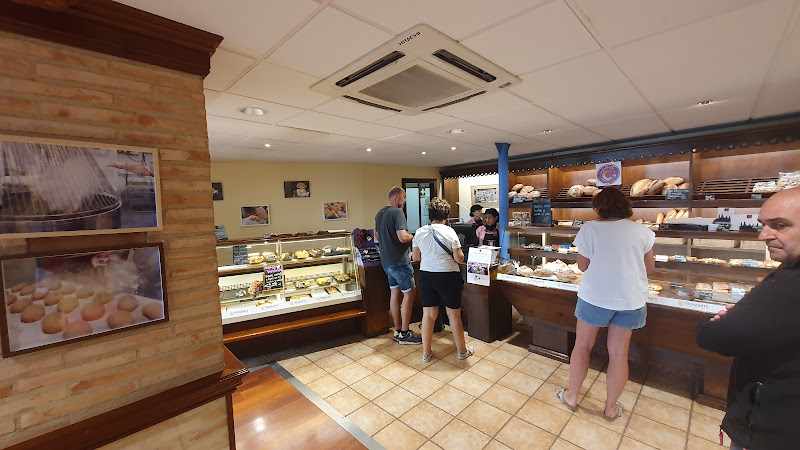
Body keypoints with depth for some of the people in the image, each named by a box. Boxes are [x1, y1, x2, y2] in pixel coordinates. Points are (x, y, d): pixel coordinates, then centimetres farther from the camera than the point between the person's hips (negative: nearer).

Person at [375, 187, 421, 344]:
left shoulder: (379, 213, 12)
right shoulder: (397, 212, -16)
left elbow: (376, 237, 20)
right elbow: (403, 237, -25)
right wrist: (413, 237, -7)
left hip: (386, 260, 9)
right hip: (399, 260, -9)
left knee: (394, 293, 13)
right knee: (409, 293, 0)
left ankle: (397, 331, 22)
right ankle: (404, 334, 7)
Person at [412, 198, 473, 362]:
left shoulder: (419, 232, 0)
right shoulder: (449, 232, -11)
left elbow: (415, 257, 4)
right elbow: (459, 258, -13)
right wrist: (460, 256, 9)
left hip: (426, 276, 4)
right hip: (448, 276, -3)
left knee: (428, 314, 11)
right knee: (454, 314, 11)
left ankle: (426, 353, 21)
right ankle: (462, 351, 27)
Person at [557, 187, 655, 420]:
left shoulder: (590, 228, -10)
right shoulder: (642, 231, 0)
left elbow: (583, 265, -4)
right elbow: (650, 267, 10)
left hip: (596, 296, -3)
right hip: (631, 300, 3)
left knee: (582, 346, 14)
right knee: (619, 353, 14)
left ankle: (572, 395, 27)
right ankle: (611, 407, 27)